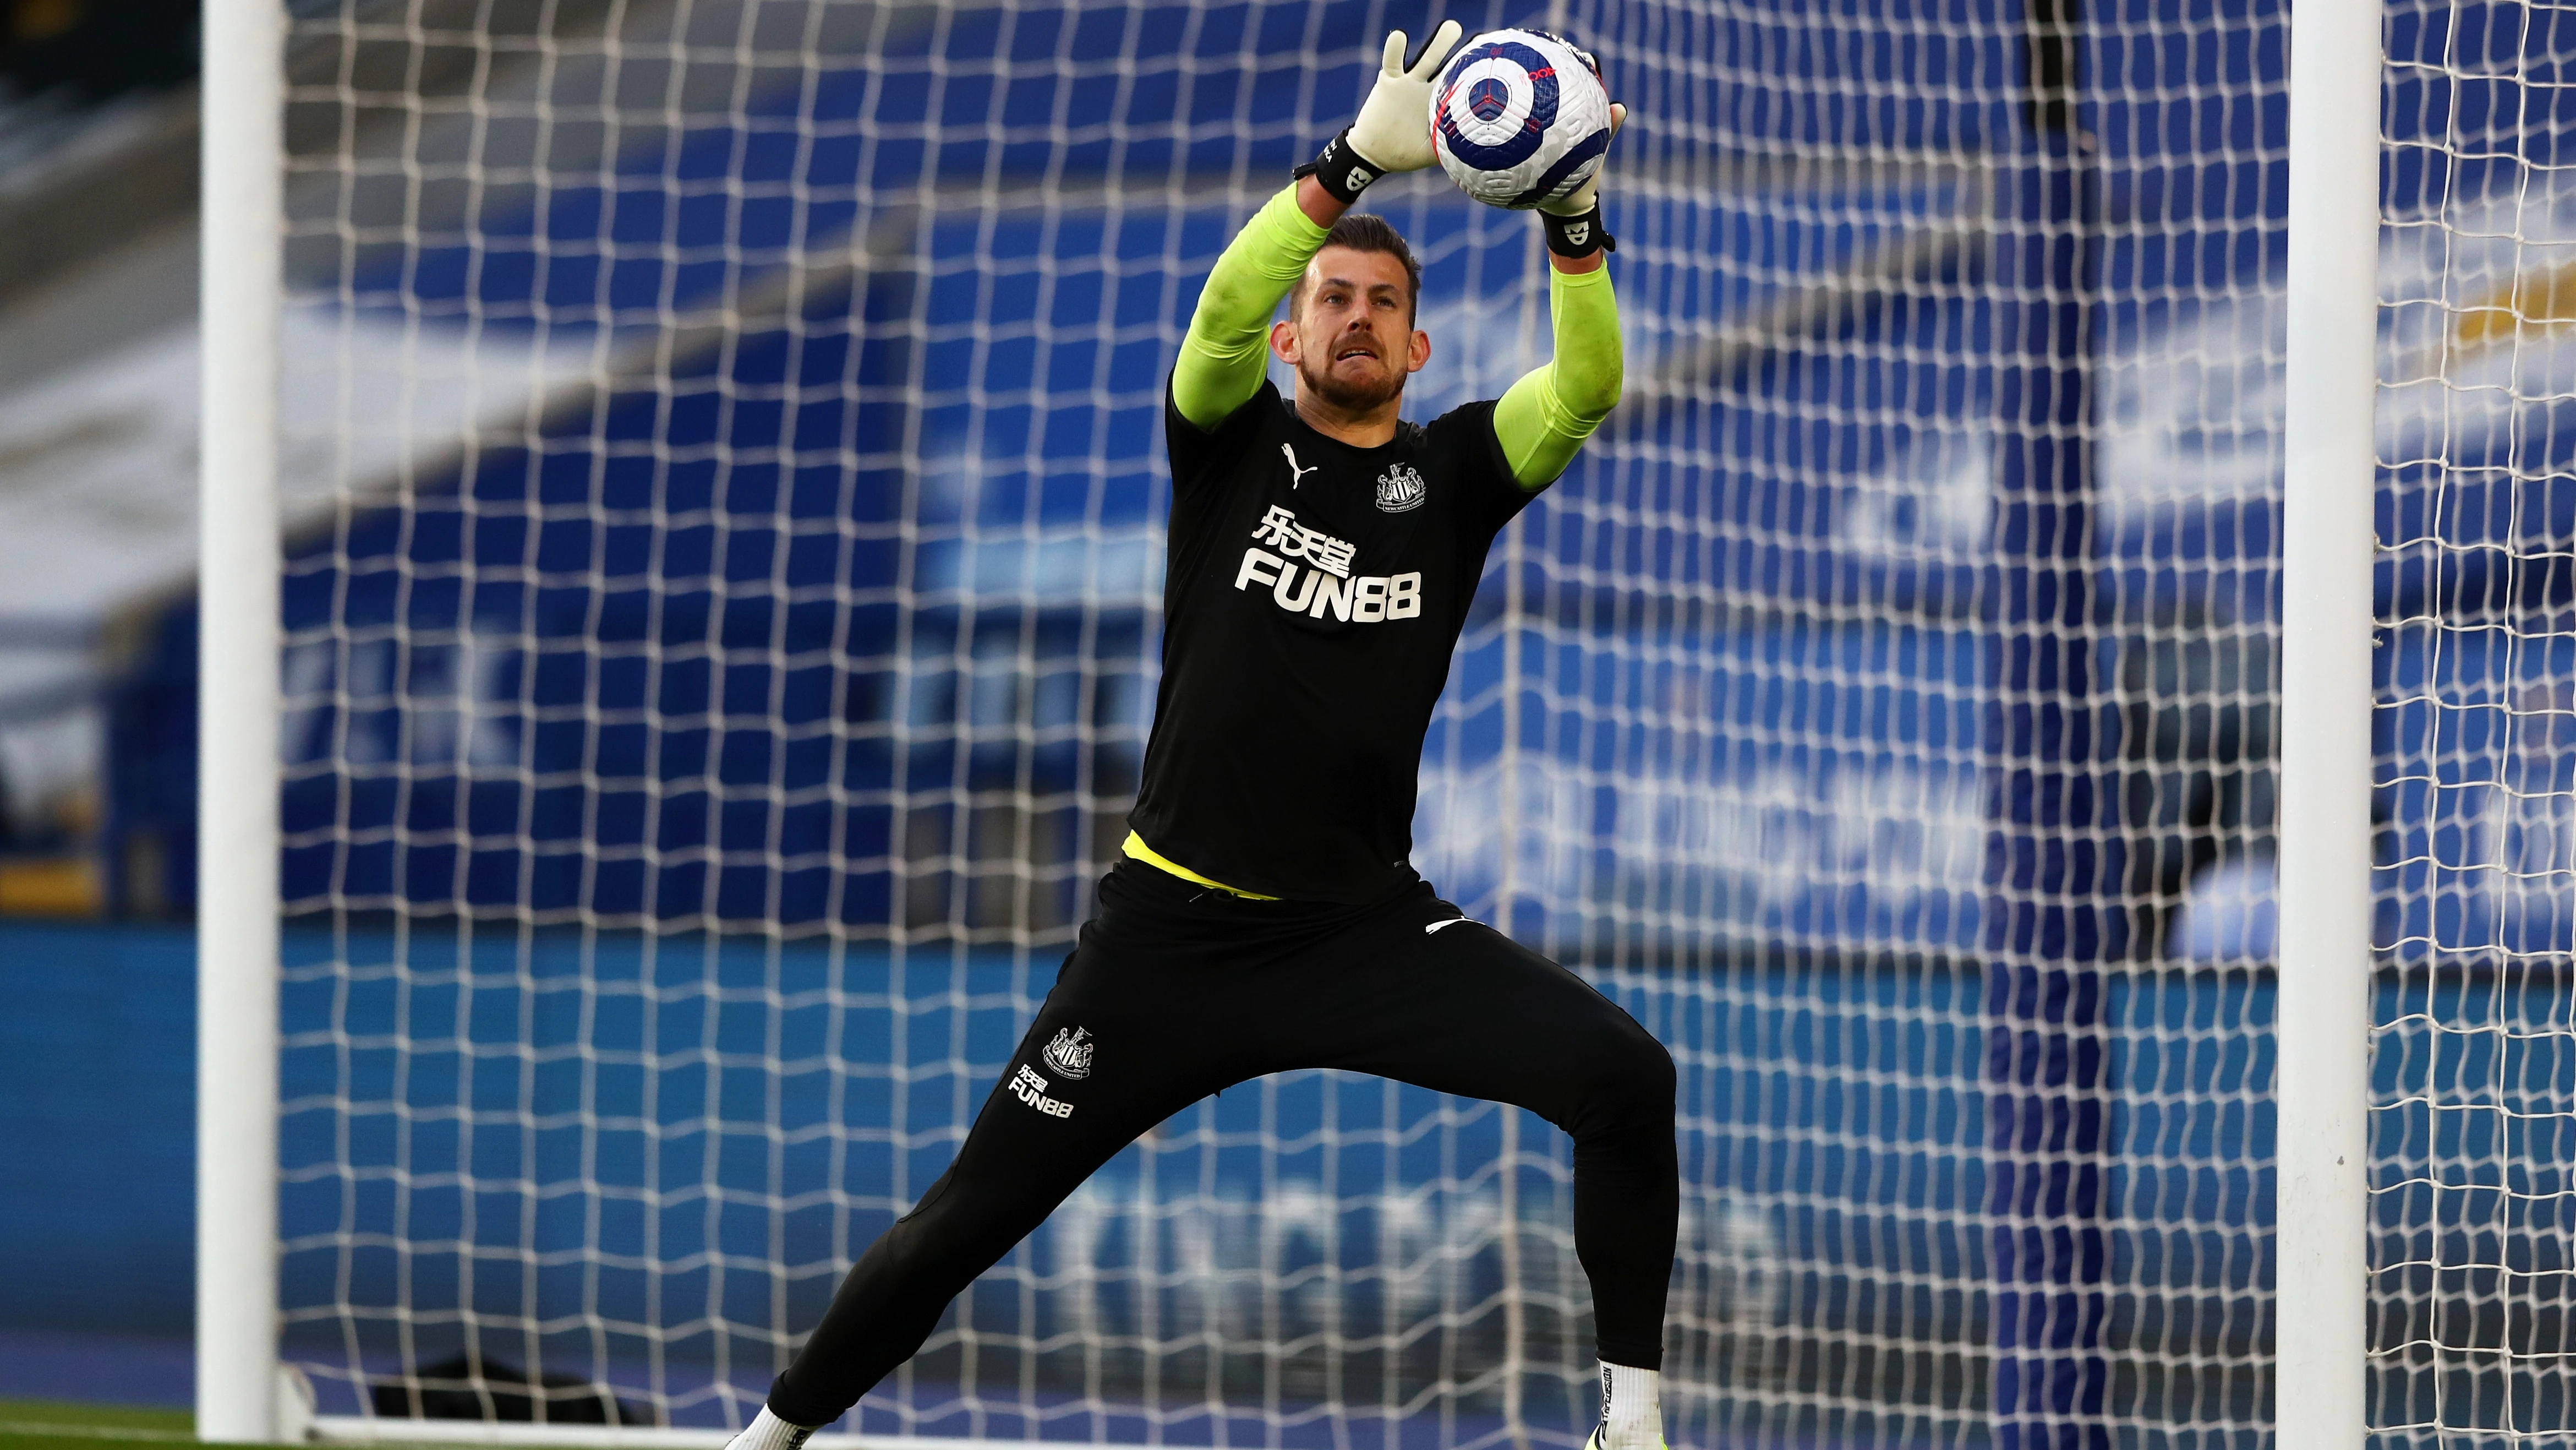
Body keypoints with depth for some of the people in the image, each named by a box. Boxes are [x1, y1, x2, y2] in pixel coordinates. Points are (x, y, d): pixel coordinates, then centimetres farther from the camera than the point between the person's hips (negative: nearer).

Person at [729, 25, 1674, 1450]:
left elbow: (1587, 386, -11)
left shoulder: (1451, 471, 7)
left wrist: (1572, 227, -28)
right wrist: (1353, 168, -32)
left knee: (1624, 1077, -19)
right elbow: (1223, 308, -19)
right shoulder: (1233, 438, 2)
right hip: (1175, 929, -1)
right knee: (973, 1213, 1)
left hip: (1368, 928, 1)